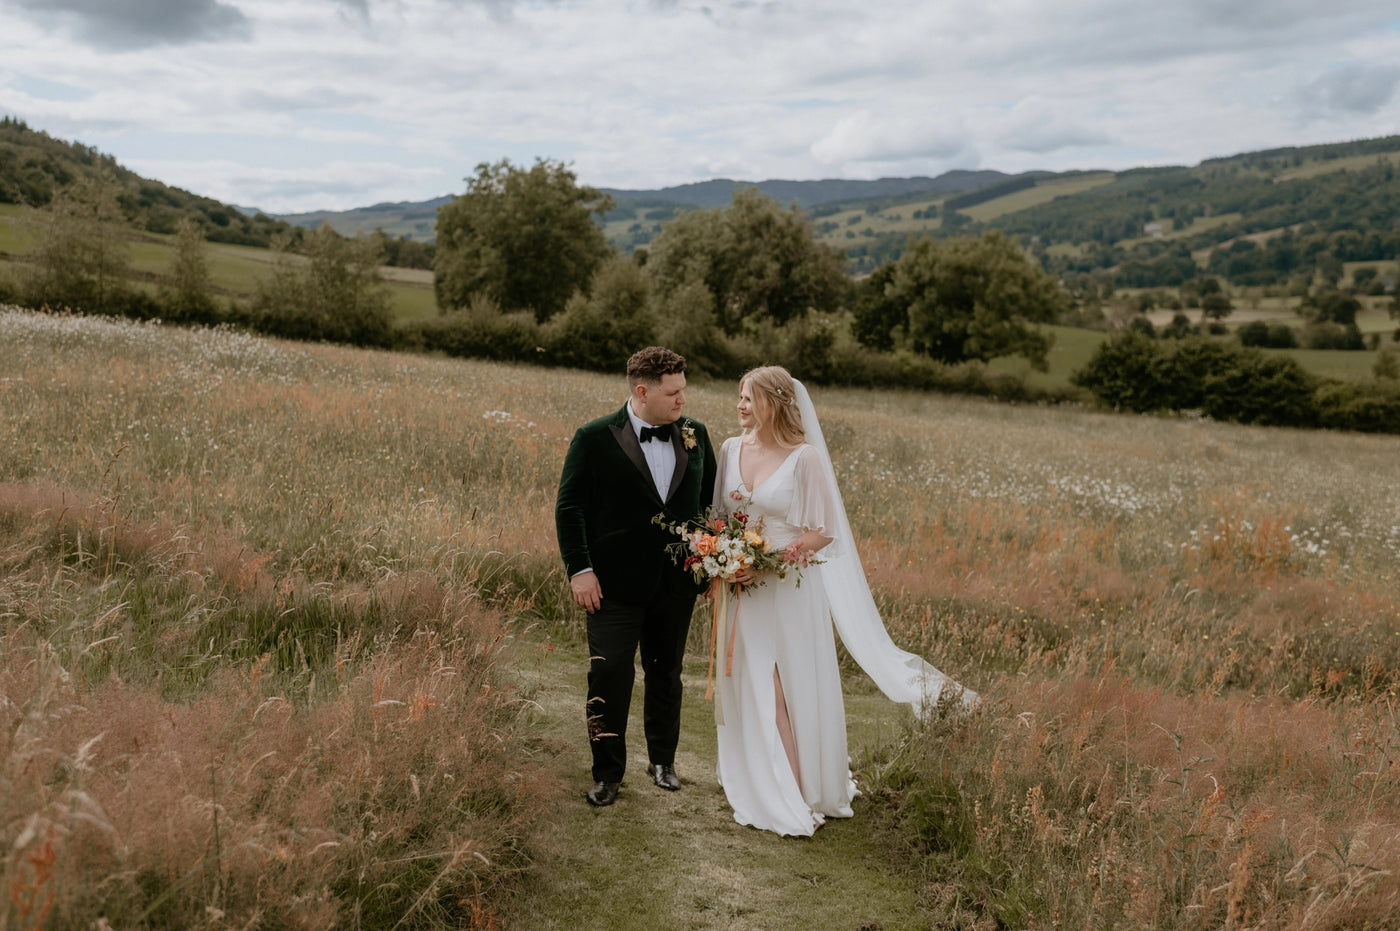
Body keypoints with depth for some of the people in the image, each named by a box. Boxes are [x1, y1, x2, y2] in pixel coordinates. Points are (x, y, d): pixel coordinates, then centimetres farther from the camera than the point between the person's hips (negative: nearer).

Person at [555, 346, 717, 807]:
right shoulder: (595, 438, -9)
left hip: (677, 583, 4)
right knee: (608, 675, -3)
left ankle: (663, 760, 35)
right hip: (615, 584, -4)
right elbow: (569, 507, -6)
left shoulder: (694, 435, 3)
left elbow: (711, 500, 13)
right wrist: (579, 570, -12)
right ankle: (607, 772, 15)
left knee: (666, 674, 17)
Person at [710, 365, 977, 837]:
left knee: (794, 689, 4)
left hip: (790, 590, -4)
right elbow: (718, 515, 15)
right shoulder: (731, 449, 5)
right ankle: (762, 787, 25)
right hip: (742, 591, 5)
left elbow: (825, 532, -10)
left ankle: (807, 791, 19)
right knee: (750, 690, 9)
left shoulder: (804, 457, -11)